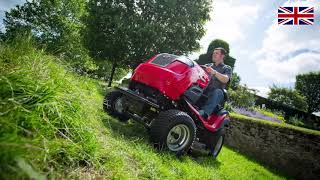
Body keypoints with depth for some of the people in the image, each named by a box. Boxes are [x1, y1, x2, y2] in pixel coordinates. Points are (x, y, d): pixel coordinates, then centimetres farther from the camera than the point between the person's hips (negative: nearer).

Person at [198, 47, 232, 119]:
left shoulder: (227, 68, 14)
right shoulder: (207, 66, 27)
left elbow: (225, 80, -9)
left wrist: (214, 72, -26)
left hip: (216, 93, -3)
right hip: (204, 90, 3)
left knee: (218, 92, -36)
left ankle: (205, 112, -54)